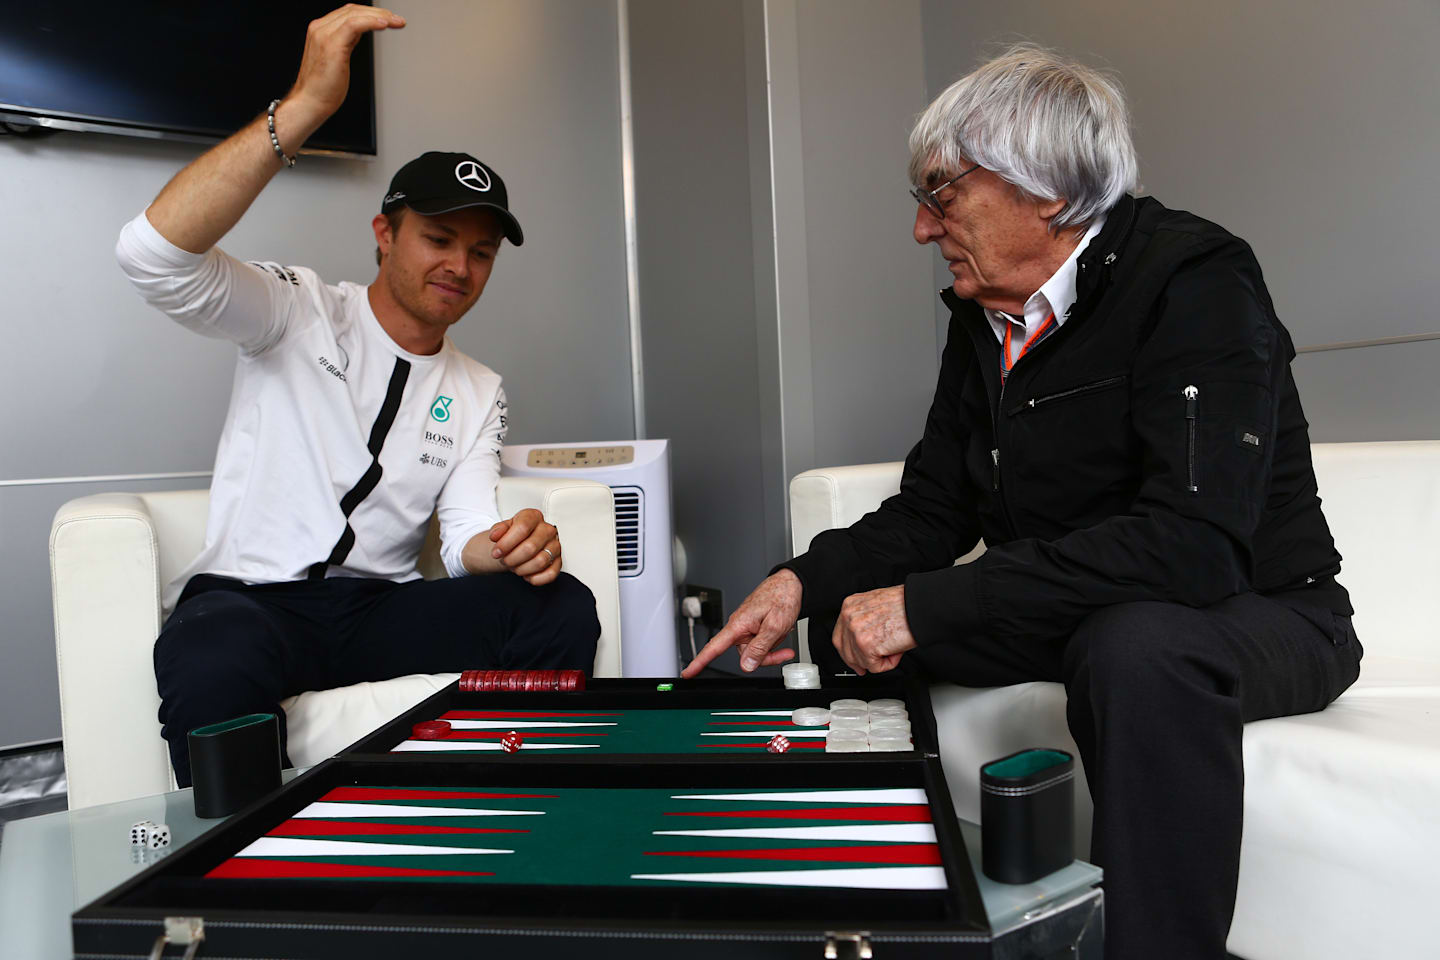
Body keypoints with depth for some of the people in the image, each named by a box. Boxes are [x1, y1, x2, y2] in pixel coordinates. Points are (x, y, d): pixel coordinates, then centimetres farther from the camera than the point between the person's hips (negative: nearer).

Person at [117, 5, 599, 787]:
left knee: (562, 607, -22)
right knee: (211, 668, -39)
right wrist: (307, 104, -26)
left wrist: (513, 545, -25)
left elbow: (466, 537, 1)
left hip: (382, 608, 4)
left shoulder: (479, 393, 12)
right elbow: (153, 252, -19)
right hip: (248, 599, -3)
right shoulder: (296, 312, 0)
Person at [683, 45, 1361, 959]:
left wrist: (928, 603, -32)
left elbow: (1193, 541, -32)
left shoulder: (1195, 283, -19)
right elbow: (933, 512, 5)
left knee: (1134, 644, -38)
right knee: (848, 615, 0)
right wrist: (803, 580, -12)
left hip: (1256, 615, -7)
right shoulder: (984, 321, 4)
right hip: (1061, 615, 7)